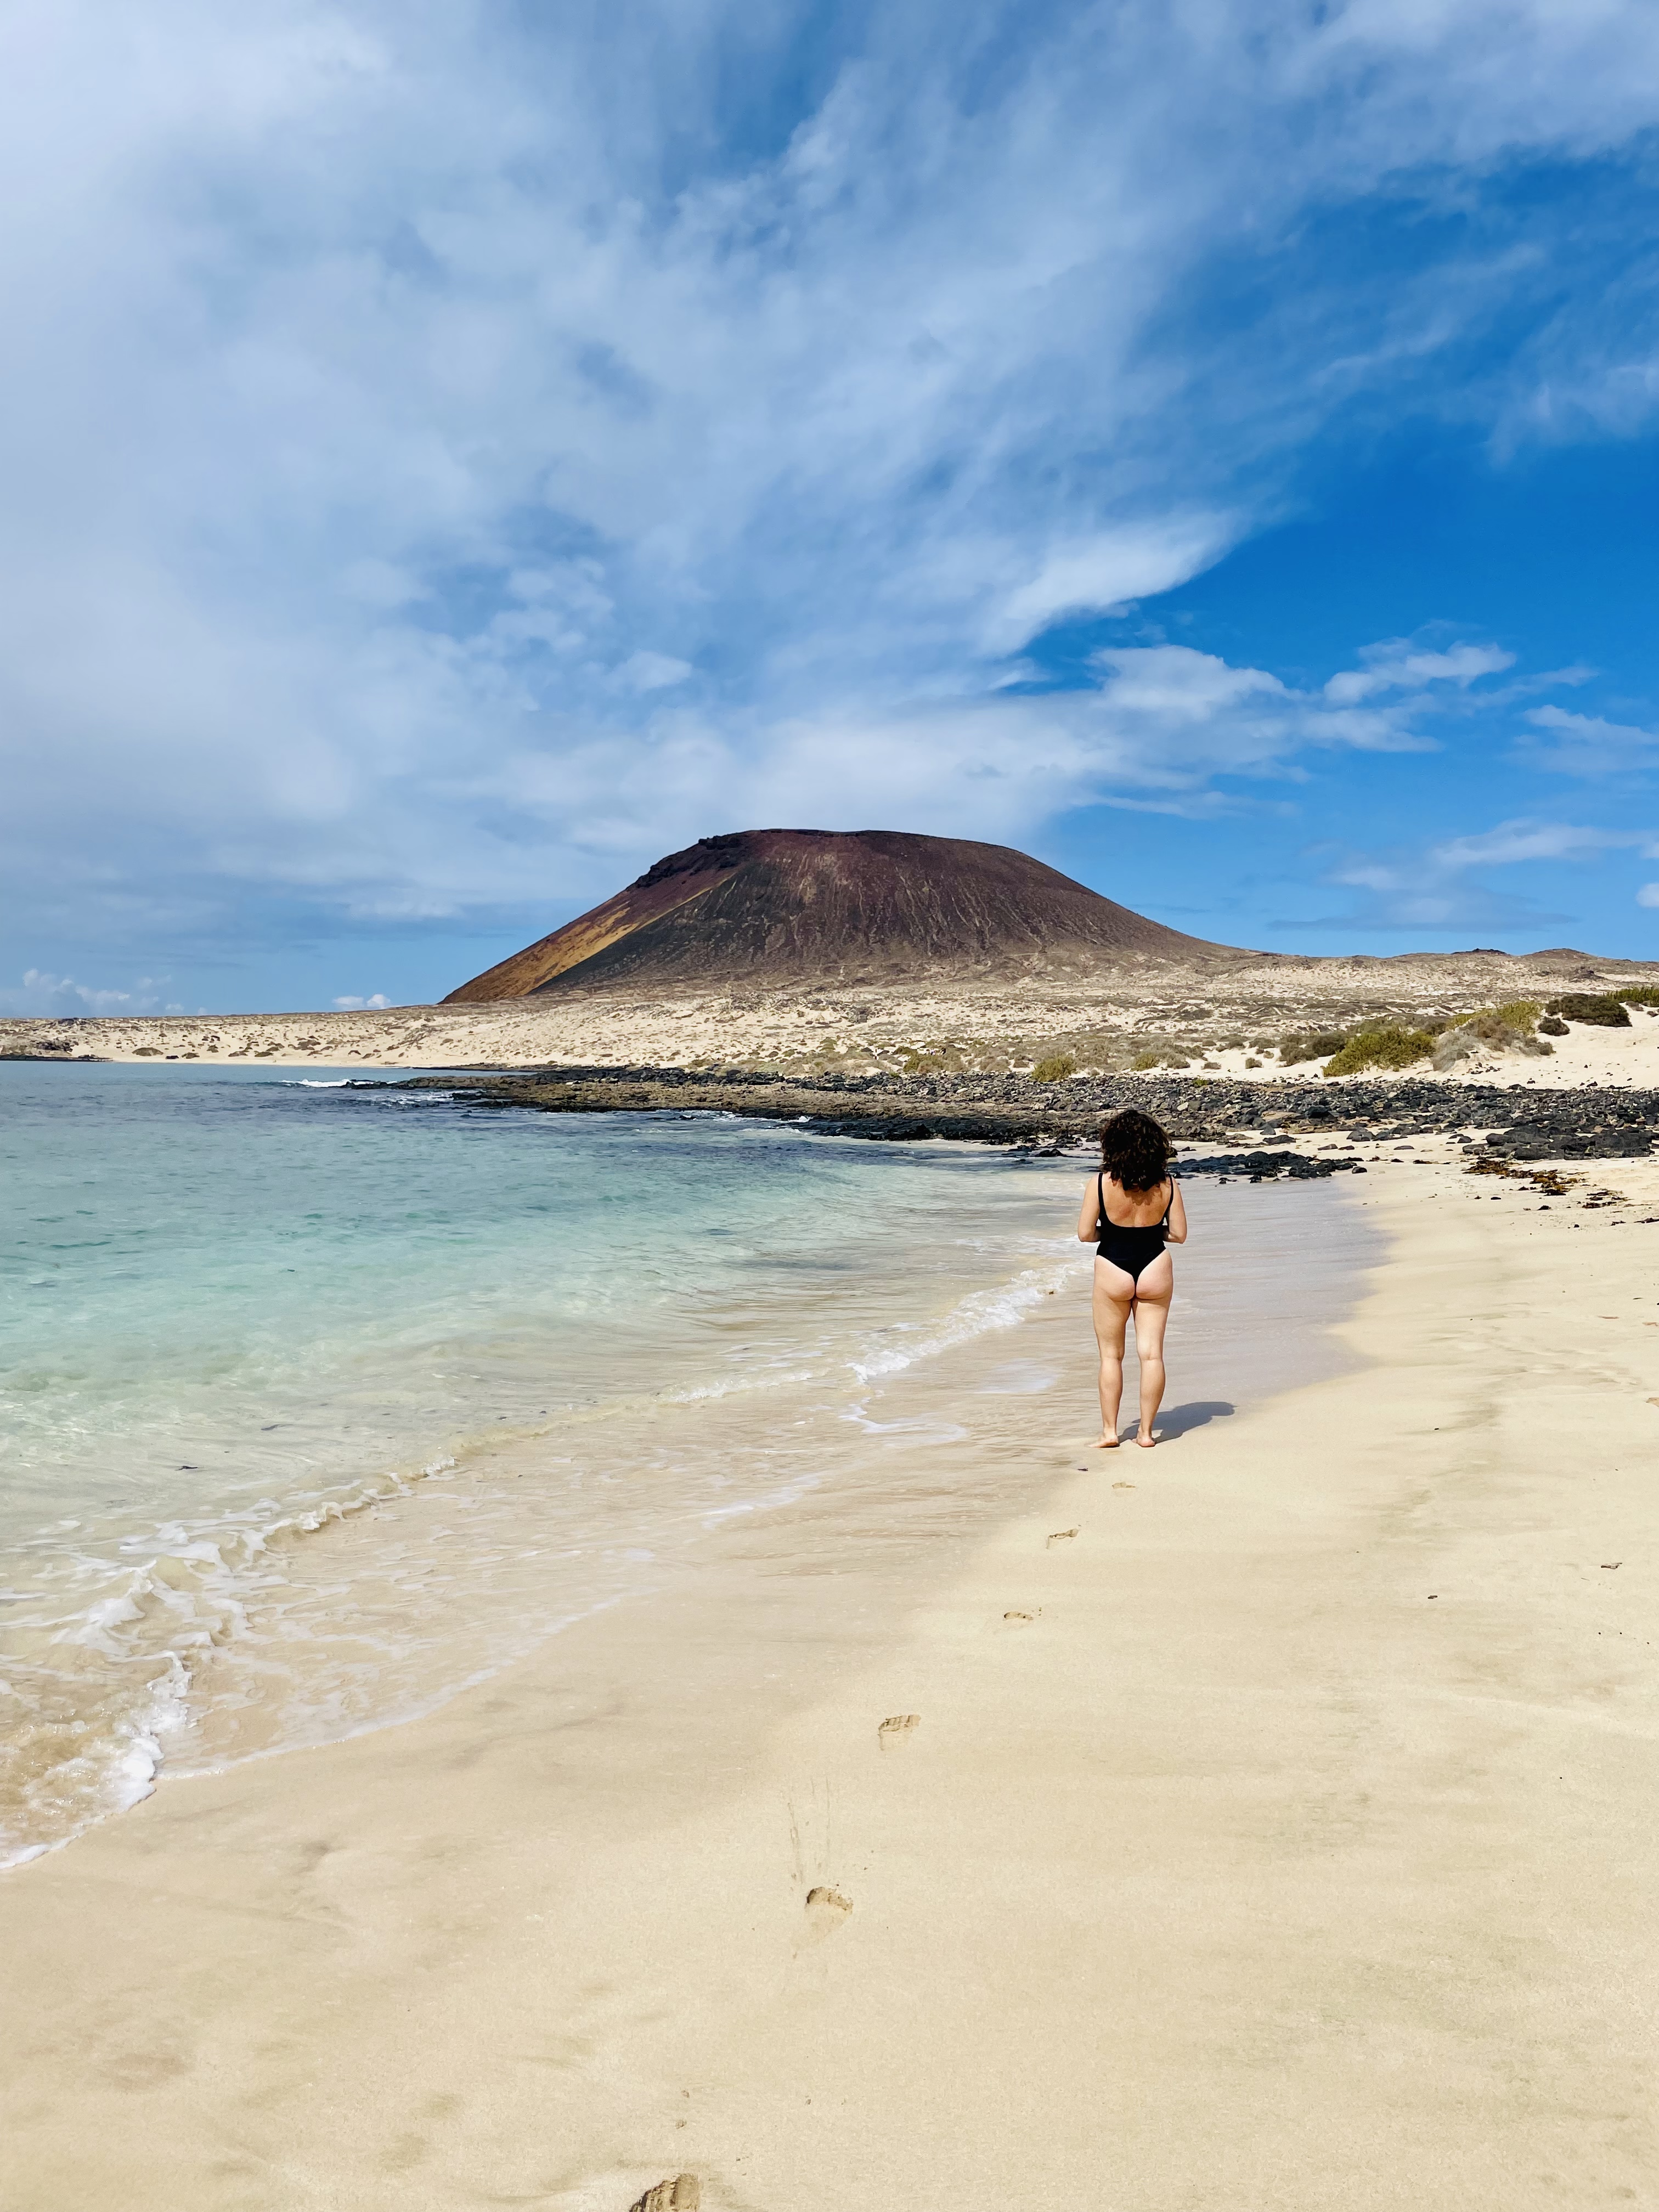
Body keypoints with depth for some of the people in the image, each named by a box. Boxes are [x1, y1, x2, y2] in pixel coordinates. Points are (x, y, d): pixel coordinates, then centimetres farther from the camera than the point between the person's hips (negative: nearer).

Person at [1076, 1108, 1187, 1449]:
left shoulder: (1100, 1184, -13)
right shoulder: (1168, 1185, -5)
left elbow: (1084, 1234, -10)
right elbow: (1179, 1234, -1)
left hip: (1113, 1271, -2)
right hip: (1155, 1269, 2)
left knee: (1111, 1355, 11)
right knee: (1151, 1353, 8)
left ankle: (1109, 1431, 15)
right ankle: (1146, 1432, 13)